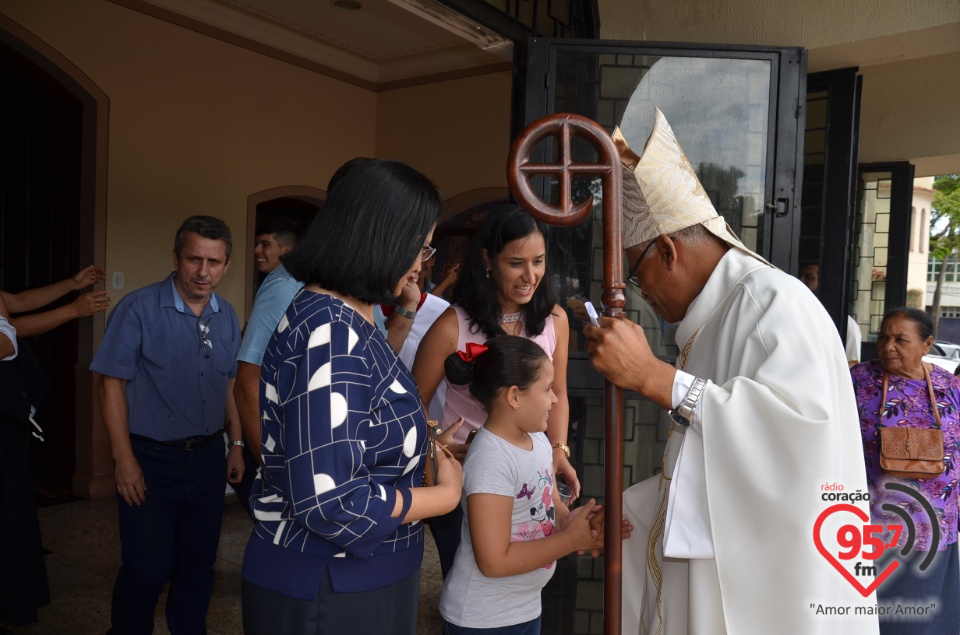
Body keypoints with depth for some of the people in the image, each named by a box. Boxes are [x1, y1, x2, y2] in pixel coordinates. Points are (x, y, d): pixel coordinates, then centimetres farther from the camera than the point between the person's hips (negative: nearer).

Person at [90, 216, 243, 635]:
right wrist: (124, 459, -13)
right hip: (150, 459, -4)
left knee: (198, 567, 15)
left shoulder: (227, 317, 5)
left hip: (207, 458, 5)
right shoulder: (138, 309, -11)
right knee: (147, 570, 4)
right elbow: (112, 384, -10)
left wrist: (236, 444, 9)